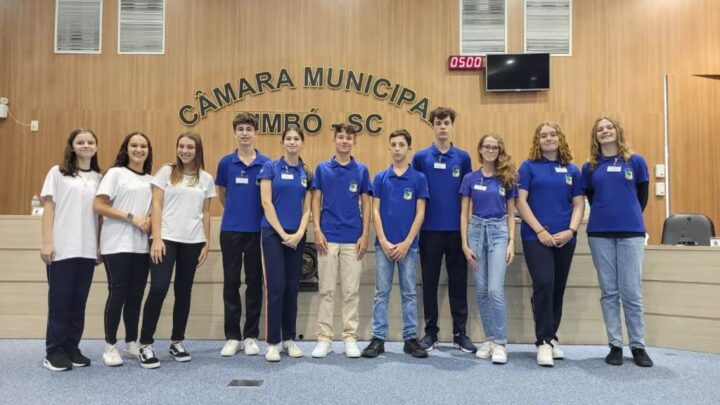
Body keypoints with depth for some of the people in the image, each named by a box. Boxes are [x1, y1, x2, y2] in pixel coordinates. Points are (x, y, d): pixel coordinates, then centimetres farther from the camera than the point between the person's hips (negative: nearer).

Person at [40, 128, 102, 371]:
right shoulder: (58, 173, 3)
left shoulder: (99, 178, 11)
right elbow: (48, 207, 0)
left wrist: (100, 247, 7)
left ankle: (72, 347, 17)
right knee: (59, 300, 2)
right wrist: (47, 242, -8)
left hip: (88, 249, 3)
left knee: (79, 301, 7)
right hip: (62, 248, -3)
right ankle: (55, 351, 12)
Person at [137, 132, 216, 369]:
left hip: (192, 242, 3)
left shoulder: (206, 178, 9)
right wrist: (156, 238, -10)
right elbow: (156, 206, -1)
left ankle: (177, 341, 20)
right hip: (167, 239, -2)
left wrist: (206, 243, 6)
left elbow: (206, 213, 11)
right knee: (158, 288, -10)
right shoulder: (166, 172, 4)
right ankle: (146, 344, 3)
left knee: (184, 292, 8)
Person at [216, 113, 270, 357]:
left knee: (254, 283, 5)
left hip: (257, 230, -1)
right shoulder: (226, 162, 3)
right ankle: (232, 336, 15)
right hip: (230, 230, 1)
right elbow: (221, 194, 15)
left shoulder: (266, 164, -1)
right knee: (231, 283, 5)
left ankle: (251, 336, 16)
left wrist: (257, 217, 4)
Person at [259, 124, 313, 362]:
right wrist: (283, 233, -12)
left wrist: (299, 233, -8)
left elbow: (307, 208, 8)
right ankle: (273, 342, 5)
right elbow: (266, 203, -7)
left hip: (297, 237, 4)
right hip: (273, 234, -4)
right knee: (276, 287, -6)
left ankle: (289, 339, 19)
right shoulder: (270, 167, -1)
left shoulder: (306, 173, 10)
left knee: (292, 288, 8)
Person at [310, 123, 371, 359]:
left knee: (351, 291, 5)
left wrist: (365, 235, -3)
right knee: (326, 290, 4)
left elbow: (366, 205, 5)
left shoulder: (361, 170, 6)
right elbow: (316, 201, 3)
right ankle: (324, 338, 12)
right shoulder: (322, 169, 5)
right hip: (328, 237, 0)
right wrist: (317, 230, -7)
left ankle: (350, 338, 13)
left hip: (353, 239, 0)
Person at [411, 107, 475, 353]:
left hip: (457, 229, 1)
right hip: (430, 229, -1)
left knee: (458, 282, 6)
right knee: (430, 282, 6)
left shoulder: (463, 158, 6)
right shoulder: (421, 157, 2)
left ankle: (460, 333, 17)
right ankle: (430, 332, 18)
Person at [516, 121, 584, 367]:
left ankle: (552, 337, 24)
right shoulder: (529, 167, 2)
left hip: (565, 239, 4)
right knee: (544, 285, -15)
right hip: (535, 236, -3)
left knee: (558, 289, 10)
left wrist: (571, 231, -9)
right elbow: (521, 202, -5)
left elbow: (579, 204, 8)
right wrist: (540, 230, -12)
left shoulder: (572, 170, 11)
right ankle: (543, 342, -6)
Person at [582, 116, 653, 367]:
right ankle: (615, 345, 14)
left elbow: (642, 198, 11)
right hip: (600, 234, 1)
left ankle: (638, 346, 12)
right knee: (609, 292, 5)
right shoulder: (589, 168, 7)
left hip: (631, 233, -1)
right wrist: (607, 217, 13)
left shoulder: (636, 162, 5)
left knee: (632, 292, 0)